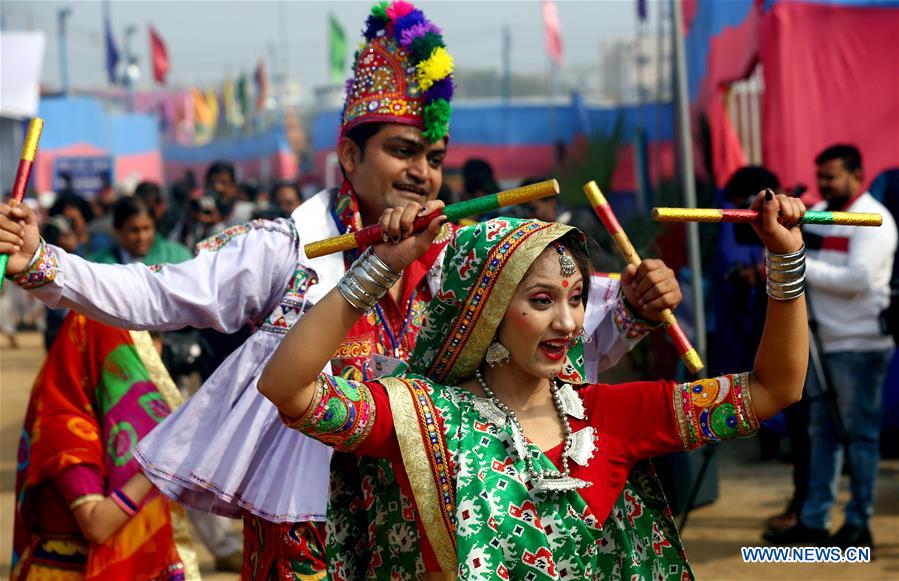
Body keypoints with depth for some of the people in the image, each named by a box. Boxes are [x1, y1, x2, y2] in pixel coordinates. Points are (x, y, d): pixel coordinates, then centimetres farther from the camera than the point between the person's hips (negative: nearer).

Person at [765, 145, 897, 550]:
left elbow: (857, 279, -23)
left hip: (859, 345, -8)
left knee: (860, 433, -2)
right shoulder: (817, 215, 14)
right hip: (822, 343, 8)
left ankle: (859, 524, 3)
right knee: (822, 433, 10)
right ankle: (813, 521, 14)